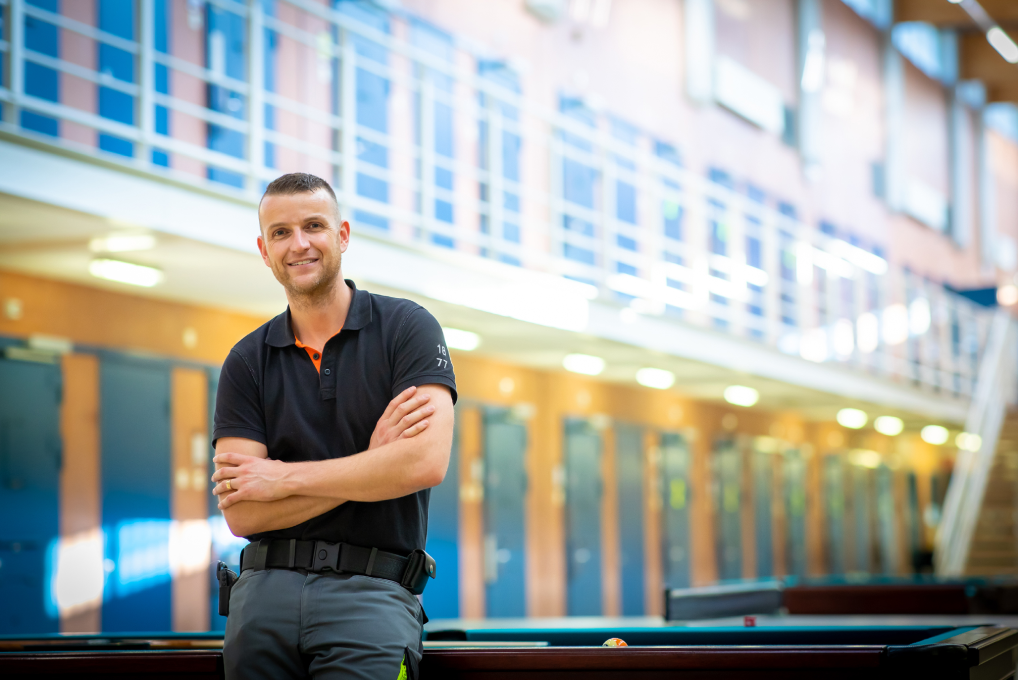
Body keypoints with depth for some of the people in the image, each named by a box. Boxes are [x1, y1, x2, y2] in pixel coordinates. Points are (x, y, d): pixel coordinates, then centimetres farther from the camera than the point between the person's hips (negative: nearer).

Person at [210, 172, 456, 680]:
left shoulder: (406, 328, 4)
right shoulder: (247, 362, 11)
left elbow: (426, 462, -11)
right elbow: (240, 513, 1)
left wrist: (282, 477, -6)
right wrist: (371, 462, -7)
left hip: (369, 595, -3)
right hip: (264, 593, 3)